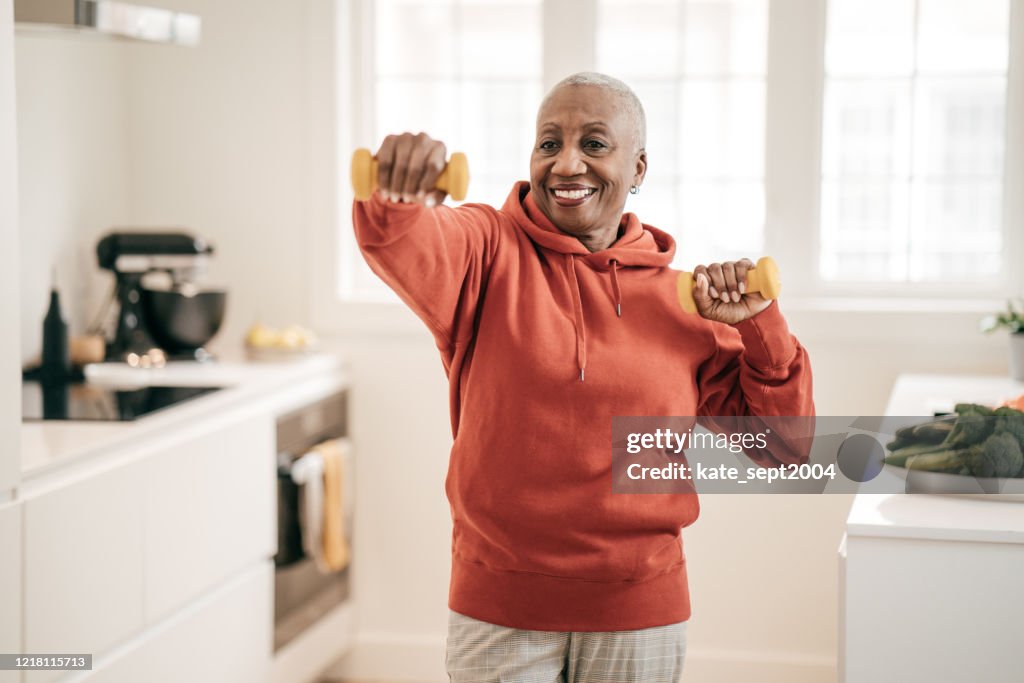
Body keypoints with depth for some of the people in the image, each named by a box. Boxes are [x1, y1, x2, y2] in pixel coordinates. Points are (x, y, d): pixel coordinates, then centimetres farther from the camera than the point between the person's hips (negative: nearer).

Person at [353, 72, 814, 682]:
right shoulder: (490, 251, -3)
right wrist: (395, 196, -48)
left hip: (640, 613, 2)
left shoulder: (686, 301, 3)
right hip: (499, 610, -2)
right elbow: (406, 245, -26)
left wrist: (759, 329, -8)